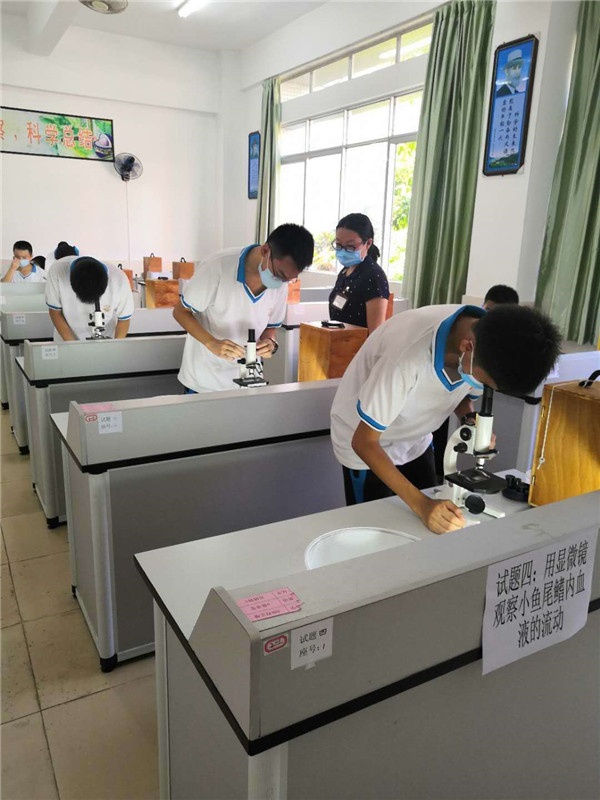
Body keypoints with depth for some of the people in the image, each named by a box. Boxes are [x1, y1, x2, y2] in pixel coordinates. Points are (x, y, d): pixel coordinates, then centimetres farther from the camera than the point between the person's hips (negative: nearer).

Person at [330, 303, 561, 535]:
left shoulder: (491, 344, -20)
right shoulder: (409, 357, -39)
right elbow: (364, 442, -29)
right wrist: (420, 504, -37)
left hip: (415, 440, 5)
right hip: (365, 439, -5)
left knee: (428, 535, 9)